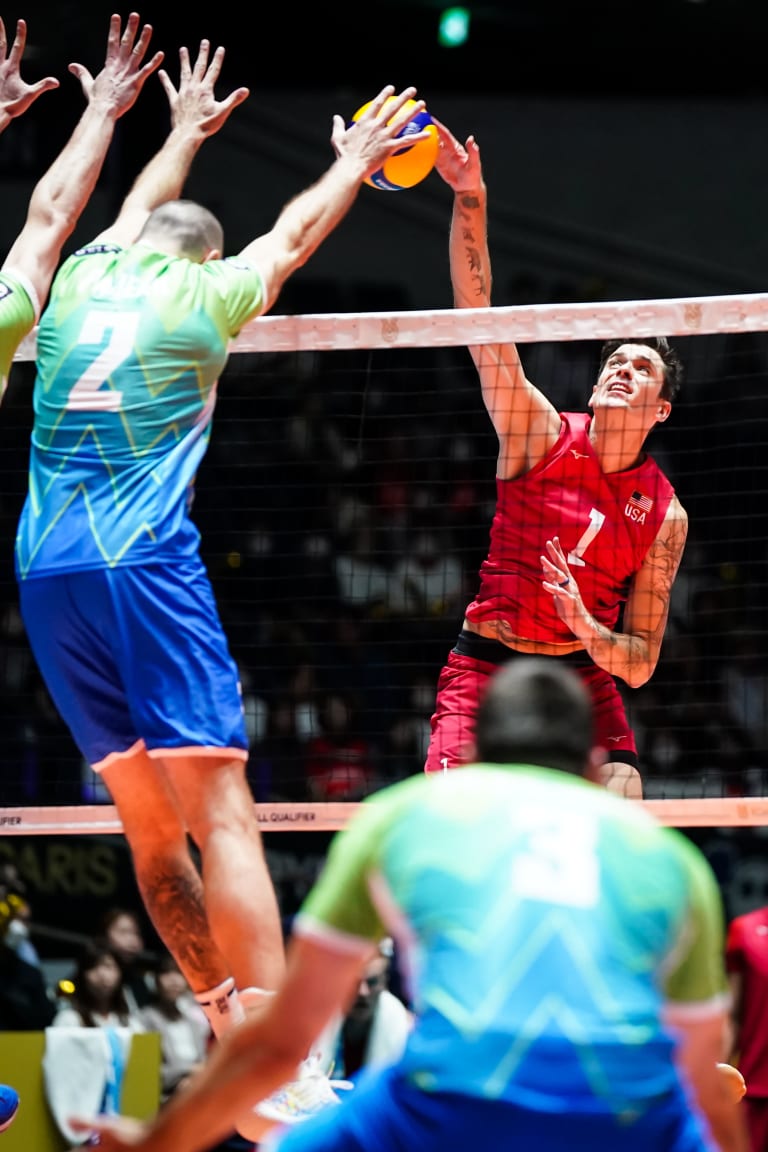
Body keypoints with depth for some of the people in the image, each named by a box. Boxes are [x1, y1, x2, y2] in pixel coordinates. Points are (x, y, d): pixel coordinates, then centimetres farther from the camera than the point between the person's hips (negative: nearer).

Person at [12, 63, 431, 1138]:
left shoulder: (82, 282, 18)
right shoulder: (199, 294, 7)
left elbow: (138, 212, 40)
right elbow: (293, 233, 26)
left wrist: (187, 131, 58)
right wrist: (355, 160, 44)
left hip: (46, 569, 5)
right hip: (144, 563, -5)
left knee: (152, 823, 11)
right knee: (223, 813, -13)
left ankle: (229, 1023, 11)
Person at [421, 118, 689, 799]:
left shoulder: (665, 514, -1)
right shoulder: (542, 434, -3)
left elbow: (639, 665, 0)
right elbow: (480, 316, -14)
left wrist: (586, 627, -22)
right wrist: (469, 201, -25)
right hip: (485, 667, -1)